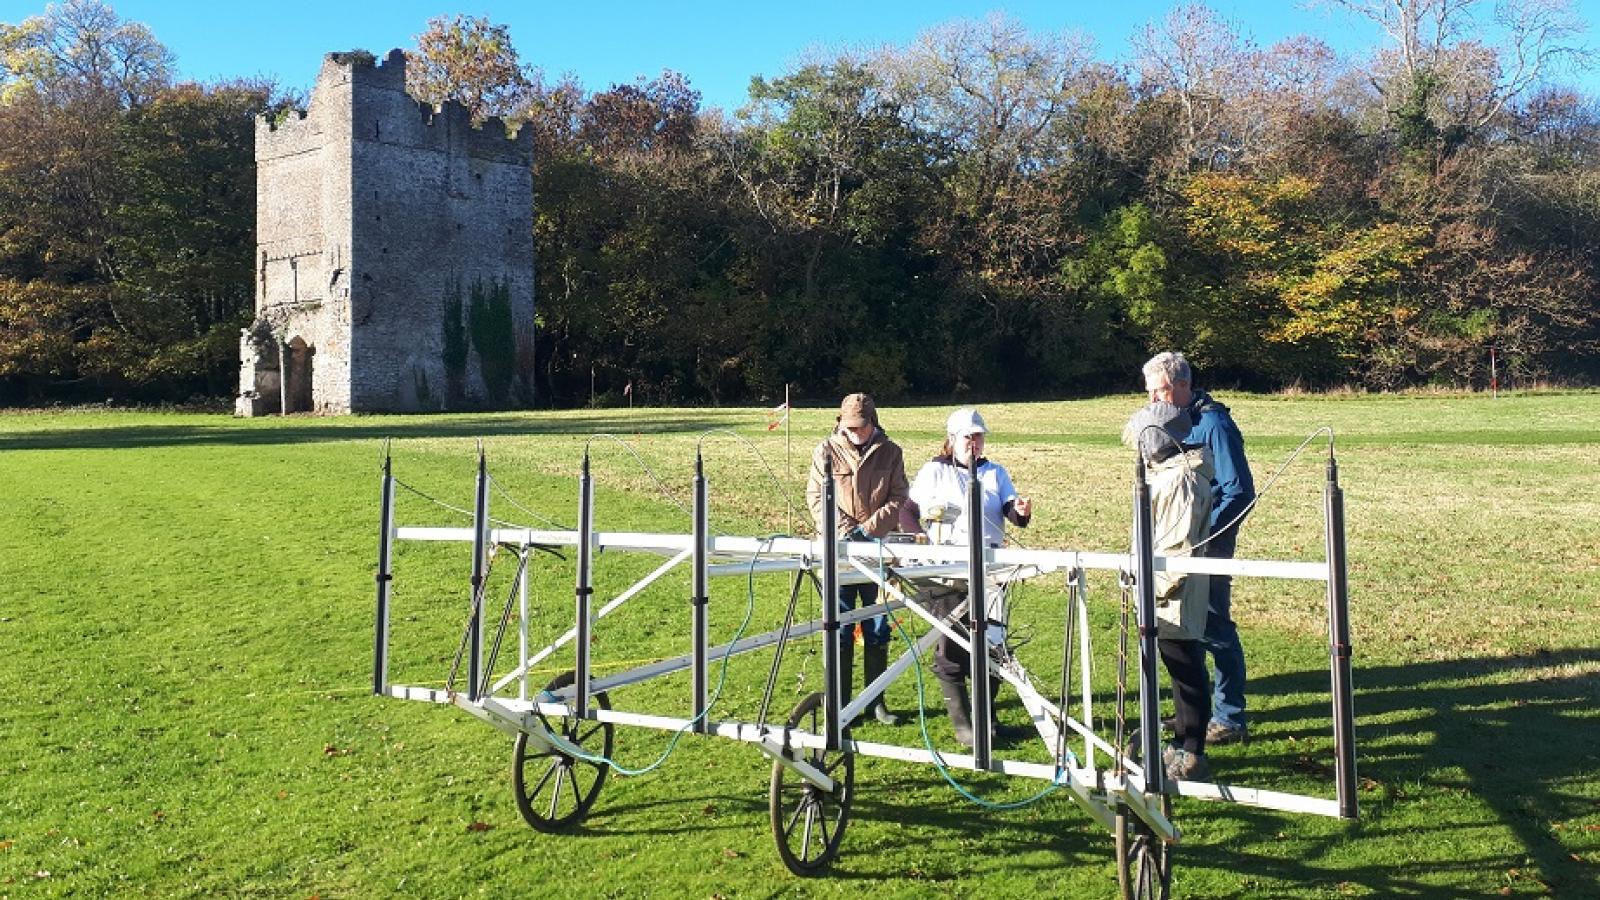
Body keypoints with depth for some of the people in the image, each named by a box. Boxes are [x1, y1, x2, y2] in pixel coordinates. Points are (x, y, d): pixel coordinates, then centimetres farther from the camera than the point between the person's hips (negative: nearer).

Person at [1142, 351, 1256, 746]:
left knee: (1215, 629, -1)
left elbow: (1240, 492, -18)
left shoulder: (1212, 424, -15)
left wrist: (1205, 536, -22)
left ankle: (1230, 720, 9)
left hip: (1207, 546, -8)